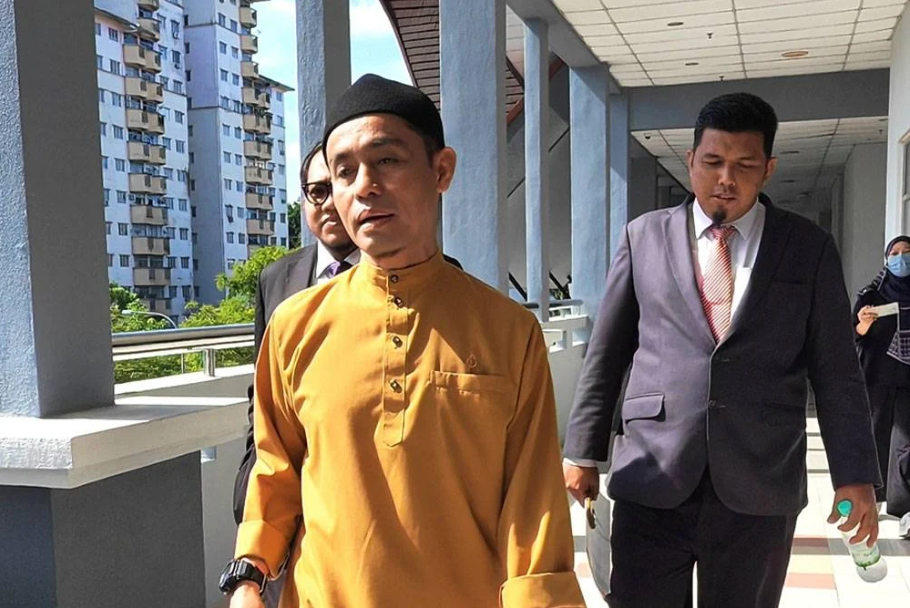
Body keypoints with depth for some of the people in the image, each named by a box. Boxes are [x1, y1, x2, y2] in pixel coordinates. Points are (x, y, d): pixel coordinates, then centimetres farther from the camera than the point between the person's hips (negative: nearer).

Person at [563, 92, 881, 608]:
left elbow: (836, 370, 5)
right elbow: (606, 354, 7)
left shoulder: (810, 248, 5)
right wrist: (584, 452, 6)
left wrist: (855, 474, 0)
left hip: (760, 488, 1)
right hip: (653, 482, 0)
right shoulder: (644, 237, 6)